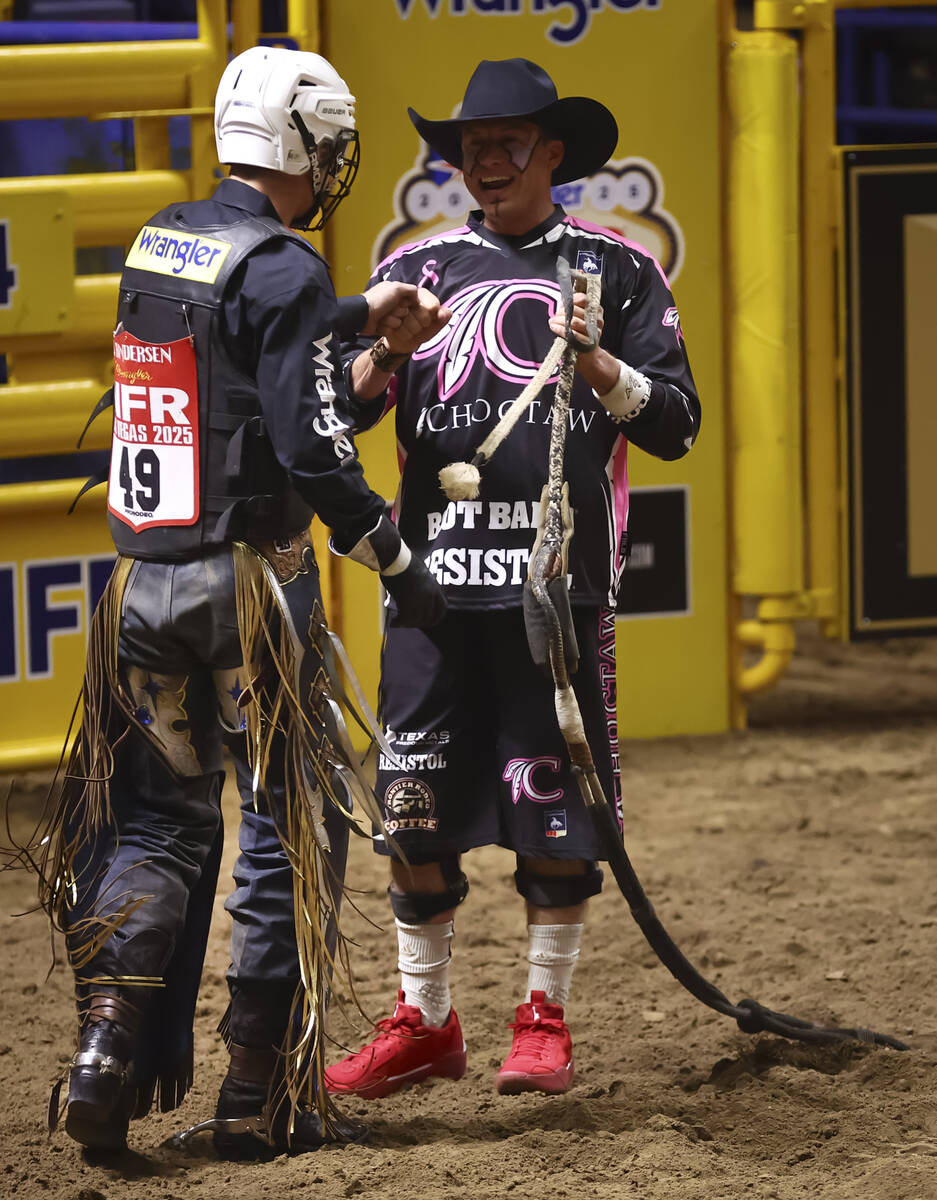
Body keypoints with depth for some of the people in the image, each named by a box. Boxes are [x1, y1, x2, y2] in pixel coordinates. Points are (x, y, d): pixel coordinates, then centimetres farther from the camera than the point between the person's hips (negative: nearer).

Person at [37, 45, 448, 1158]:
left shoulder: (157, 243, 9)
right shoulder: (283, 269, -13)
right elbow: (312, 450, -18)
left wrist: (358, 314, 34)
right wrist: (400, 565, -9)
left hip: (142, 586, 7)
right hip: (249, 584, -6)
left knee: (158, 821, 14)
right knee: (292, 827, 5)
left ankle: (107, 1045, -5)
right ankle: (263, 1095, 7)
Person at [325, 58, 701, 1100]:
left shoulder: (615, 269, 7)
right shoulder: (416, 269, 12)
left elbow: (674, 426, 3)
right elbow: (337, 411, 6)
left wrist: (598, 365, -14)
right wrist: (382, 358, -15)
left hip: (561, 580, -2)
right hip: (433, 575, 2)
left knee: (554, 812, 0)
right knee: (414, 807, 2)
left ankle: (545, 1018, 13)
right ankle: (423, 1023, 13)